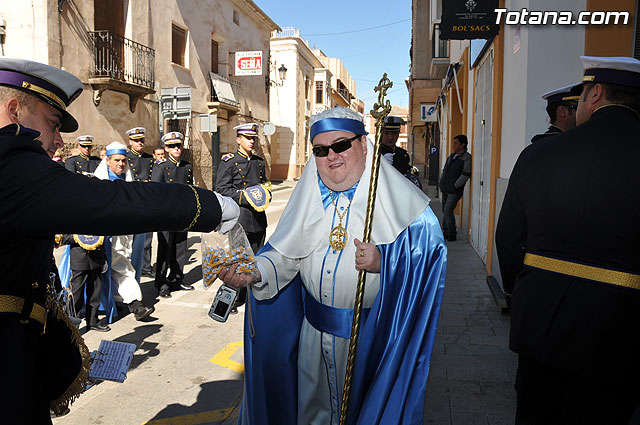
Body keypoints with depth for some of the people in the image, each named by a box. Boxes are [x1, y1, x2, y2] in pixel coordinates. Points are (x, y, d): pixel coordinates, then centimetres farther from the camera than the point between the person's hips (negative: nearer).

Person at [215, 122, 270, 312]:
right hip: (238, 219, -6)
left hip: (258, 219, 6)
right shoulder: (228, 162, -2)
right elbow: (221, 189, -9)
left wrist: (265, 196, 3)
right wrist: (245, 198, -18)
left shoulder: (259, 162, 16)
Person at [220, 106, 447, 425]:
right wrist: (255, 272, -18)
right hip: (314, 329, 4)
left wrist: (384, 261, -30)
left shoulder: (397, 199, -12)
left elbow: (431, 251, -15)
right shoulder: (308, 198, 2)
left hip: (371, 335, -4)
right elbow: (286, 254, 0)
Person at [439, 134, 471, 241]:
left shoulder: (467, 158, -11)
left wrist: (455, 186, -14)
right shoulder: (451, 156, 14)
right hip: (445, 190, 8)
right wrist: (442, 183, 14)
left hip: (455, 191, -8)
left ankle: (452, 235, 1)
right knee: (445, 211, 13)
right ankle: (445, 232, 24)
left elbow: (465, 175, -17)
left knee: (448, 211, -11)